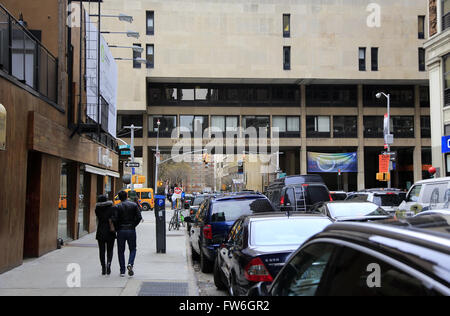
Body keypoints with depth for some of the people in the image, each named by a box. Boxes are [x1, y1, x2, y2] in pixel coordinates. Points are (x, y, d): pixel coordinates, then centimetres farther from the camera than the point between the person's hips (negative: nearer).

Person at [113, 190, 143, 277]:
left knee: (121, 251, 9)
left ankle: (122, 271, 8)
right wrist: (133, 225, 8)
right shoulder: (134, 205, 1)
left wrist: (117, 227, 2)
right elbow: (139, 217, -5)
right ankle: (130, 264, -13)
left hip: (121, 230, -1)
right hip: (131, 230, 1)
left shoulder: (117, 206, -4)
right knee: (132, 249, 13)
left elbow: (114, 219, -13)